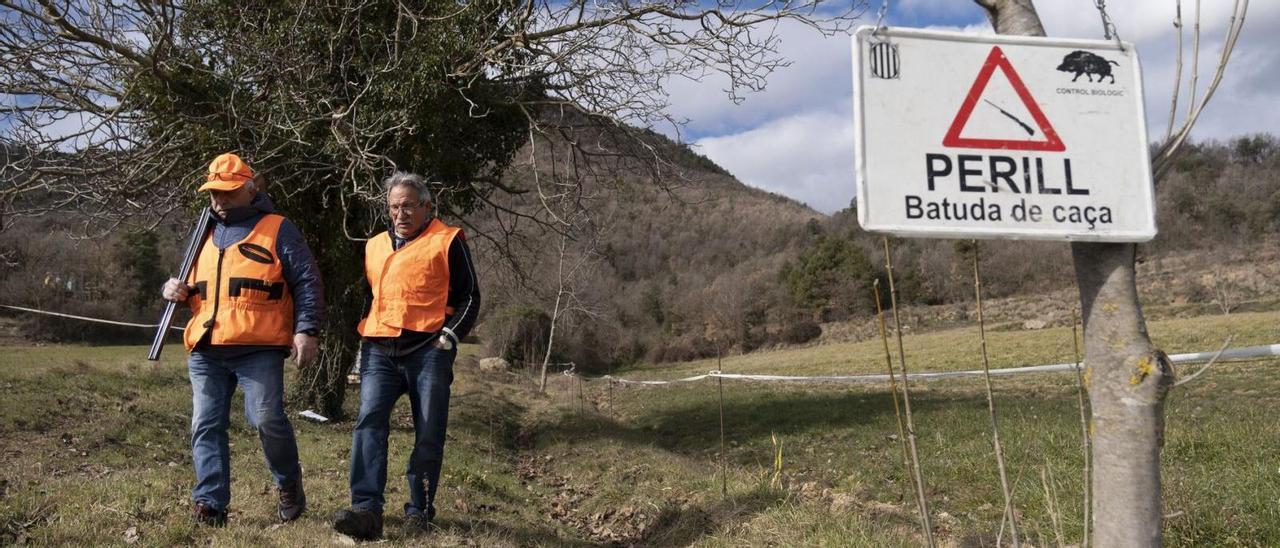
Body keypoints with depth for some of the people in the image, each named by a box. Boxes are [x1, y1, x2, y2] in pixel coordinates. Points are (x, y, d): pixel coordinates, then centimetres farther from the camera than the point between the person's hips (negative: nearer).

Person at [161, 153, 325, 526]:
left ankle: (289, 484, 12)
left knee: (267, 419, -12)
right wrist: (177, 292, 10)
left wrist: (307, 330, -10)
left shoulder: (277, 230, 5)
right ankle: (211, 503, 9)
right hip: (205, 352, 6)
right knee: (206, 427, 2)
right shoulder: (205, 234, 22)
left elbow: (307, 283, -1)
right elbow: (193, 289, 33)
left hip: (259, 349, -6)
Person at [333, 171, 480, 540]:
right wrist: (364, 339, 15)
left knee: (428, 436, 1)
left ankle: (419, 511, 14)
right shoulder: (374, 246, 19)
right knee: (369, 423, -13)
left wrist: (450, 334, -9)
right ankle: (366, 510, -17)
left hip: (428, 350, -4)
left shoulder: (447, 241, 4)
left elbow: (469, 296, 3)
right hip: (379, 352, 4)